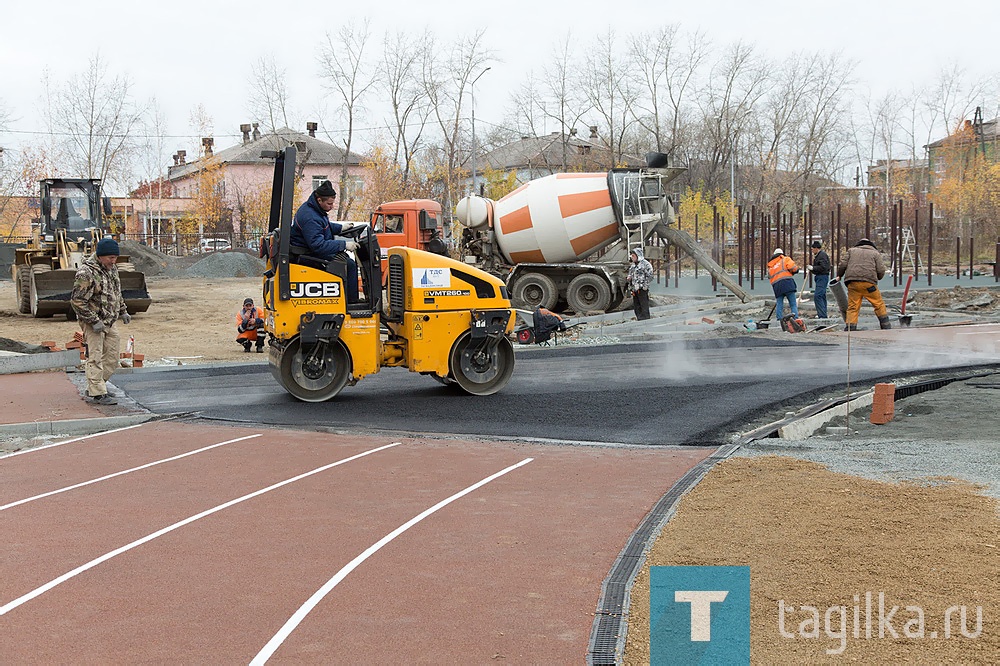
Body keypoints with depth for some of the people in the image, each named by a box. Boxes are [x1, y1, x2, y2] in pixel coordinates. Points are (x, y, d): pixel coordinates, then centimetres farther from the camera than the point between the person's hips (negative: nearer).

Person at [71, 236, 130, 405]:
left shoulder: (112, 268, 8)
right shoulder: (86, 273, -20)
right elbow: (77, 301, -21)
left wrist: (123, 311, 18)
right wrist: (94, 321, -22)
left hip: (109, 322, 9)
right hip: (93, 323, -9)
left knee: (111, 359, 12)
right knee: (96, 358, -7)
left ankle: (93, 387, 25)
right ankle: (98, 393, -4)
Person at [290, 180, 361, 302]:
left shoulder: (311, 208, 7)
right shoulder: (310, 218, -27)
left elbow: (324, 226, 28)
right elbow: (318, 245, -32)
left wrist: (340, 227, 16)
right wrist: (344, 245, -28)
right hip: (309, 254, -11)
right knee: (349, 265, -15)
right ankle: (351, 301, -6)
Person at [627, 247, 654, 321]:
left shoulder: (645, 264, -8)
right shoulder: (632, 265, 17)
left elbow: (649, 276, -10)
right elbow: (630, 275, 29)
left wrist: (644, 286, -16)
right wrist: (629, 278, 6)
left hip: (642, 289, -8)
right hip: (634, 289, 8)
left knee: (644, 306, -5)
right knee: (635, 306, 12)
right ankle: (639, 319, 22)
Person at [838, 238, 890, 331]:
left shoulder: (851, 251, 20)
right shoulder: (875, 253, 16)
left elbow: (842, 265, 9)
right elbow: (881, 270, 6)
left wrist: (839, 276, 24)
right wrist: (877, 278, 26)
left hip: (852, 282, 2)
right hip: (868, 283, -2)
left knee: (852, 307, 2)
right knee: (879, 304, 10)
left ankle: (850, 328, -5)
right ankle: (885, 325, 12)